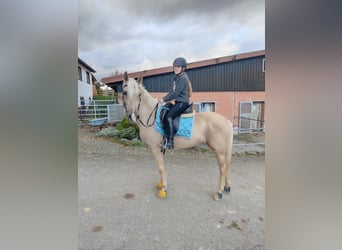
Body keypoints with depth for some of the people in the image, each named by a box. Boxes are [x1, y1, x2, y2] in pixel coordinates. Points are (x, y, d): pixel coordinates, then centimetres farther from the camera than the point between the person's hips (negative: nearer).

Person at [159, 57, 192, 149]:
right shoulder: (177, 77, 15)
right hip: (176, 101, 10)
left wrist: (164, 99, -17)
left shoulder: (183, 78, -15)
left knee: (168, 117, -26)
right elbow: (172, 90, 18)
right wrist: (164, 98, 4)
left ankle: (170, 141, -24)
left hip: (182, 102, -10)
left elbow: (176, 93, -22)